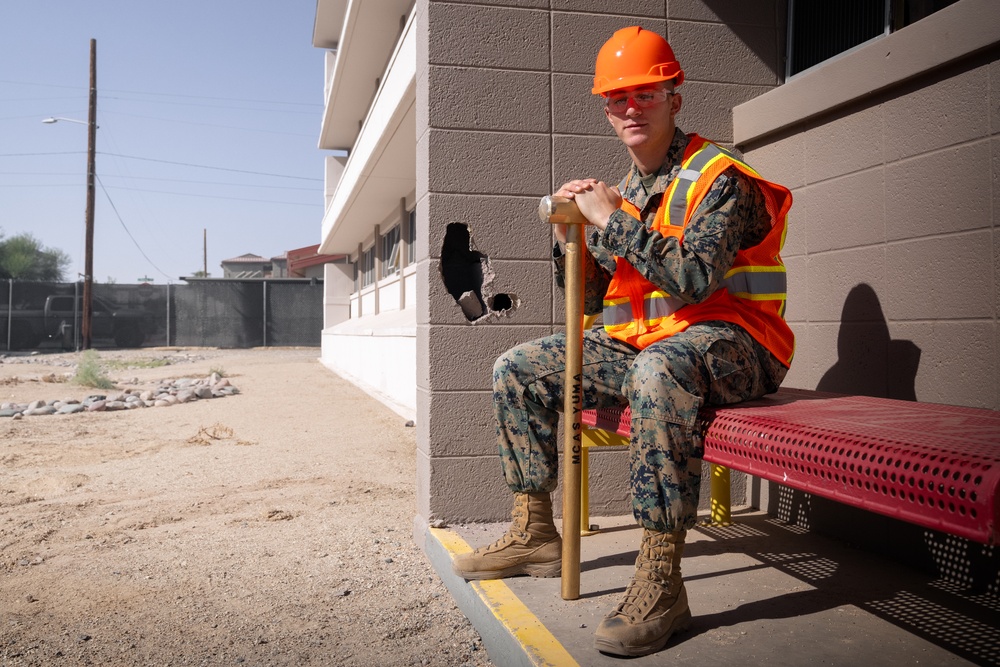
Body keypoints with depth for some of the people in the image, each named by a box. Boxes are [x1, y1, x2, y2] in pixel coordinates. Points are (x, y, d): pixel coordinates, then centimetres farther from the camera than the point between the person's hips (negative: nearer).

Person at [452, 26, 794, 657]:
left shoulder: (718, 177, -8)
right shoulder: (627, 191, 14)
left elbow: (694, 278, -26)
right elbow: (592, 299, 15)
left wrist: (612, 219, -21)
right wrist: (569, 236, -1)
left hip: (728, 340, -8)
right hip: (639, 342, 8)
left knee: (658, 369, -43)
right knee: (518, 369, 3)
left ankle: (661, 581, -36)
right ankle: (535, 533, 9)